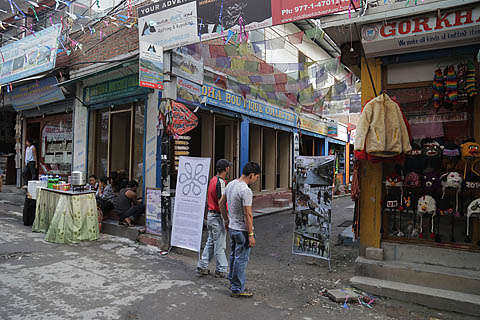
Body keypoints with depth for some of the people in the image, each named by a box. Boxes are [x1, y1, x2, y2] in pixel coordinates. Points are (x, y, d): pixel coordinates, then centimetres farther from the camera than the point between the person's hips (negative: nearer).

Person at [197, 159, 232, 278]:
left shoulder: (213, 180, 9)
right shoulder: (220, 182, -20)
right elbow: (221, 203, -23)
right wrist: (226, 220, -18)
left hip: (211, 215, 9)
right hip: (218, 217, -9)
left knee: (210, 242, 18)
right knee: (220, 245, 2)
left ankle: (202, 266, 24)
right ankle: (221, 270, 14)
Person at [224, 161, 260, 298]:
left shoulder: (230, 184, 5)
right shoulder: (246, 191, -24)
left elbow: (221, 204, 15)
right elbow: (248, 215, -24)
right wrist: (251, 235, -19)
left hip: (232, 227, 9)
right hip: (242, 230, -9)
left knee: (234, 256, 22)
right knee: (241, 260, 3)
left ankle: (233, 282, 36)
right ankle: (237, 289, 13)